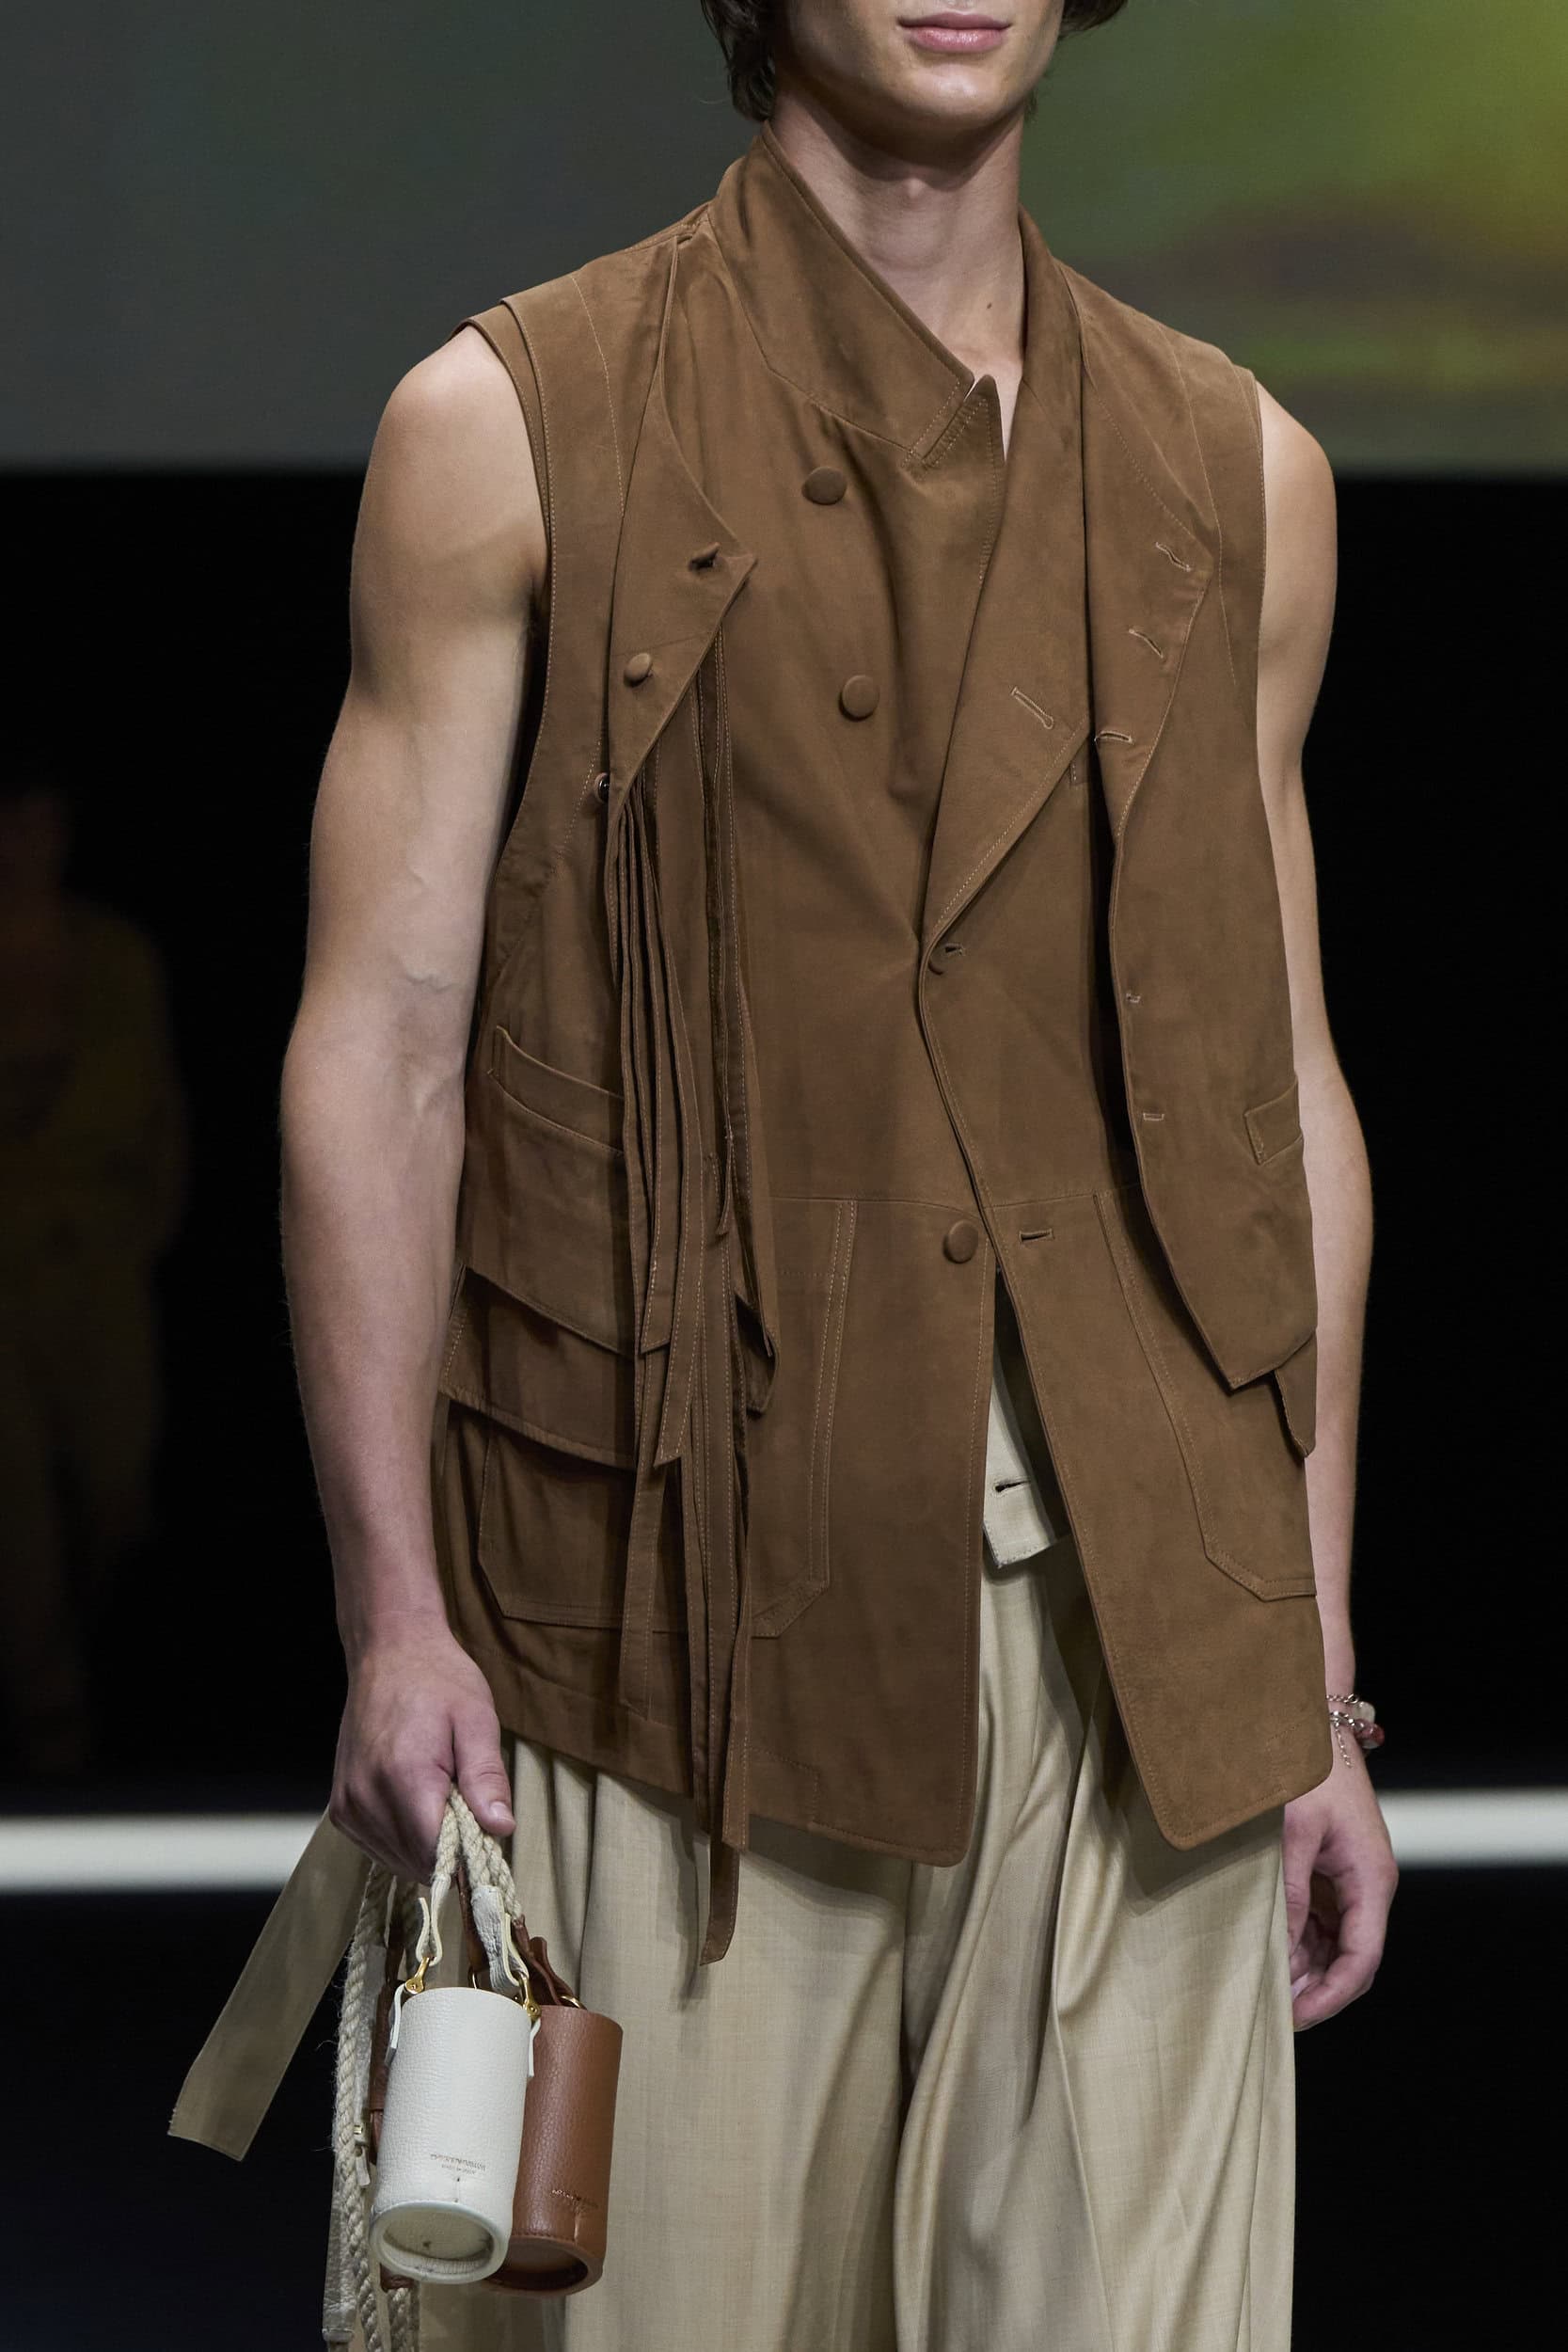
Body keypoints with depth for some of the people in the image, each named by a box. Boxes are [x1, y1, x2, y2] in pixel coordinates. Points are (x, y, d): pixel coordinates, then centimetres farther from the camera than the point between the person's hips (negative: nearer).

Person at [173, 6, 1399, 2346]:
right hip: (694, 1612, -2)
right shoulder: (513, 428, 4)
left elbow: (1285, 1100, 14)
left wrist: (1321, 1694, 11)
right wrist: (392, 1606, -9)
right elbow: (381, 1049, 0)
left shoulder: (1235, 479, 13)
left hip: (1133, 1631, 3)